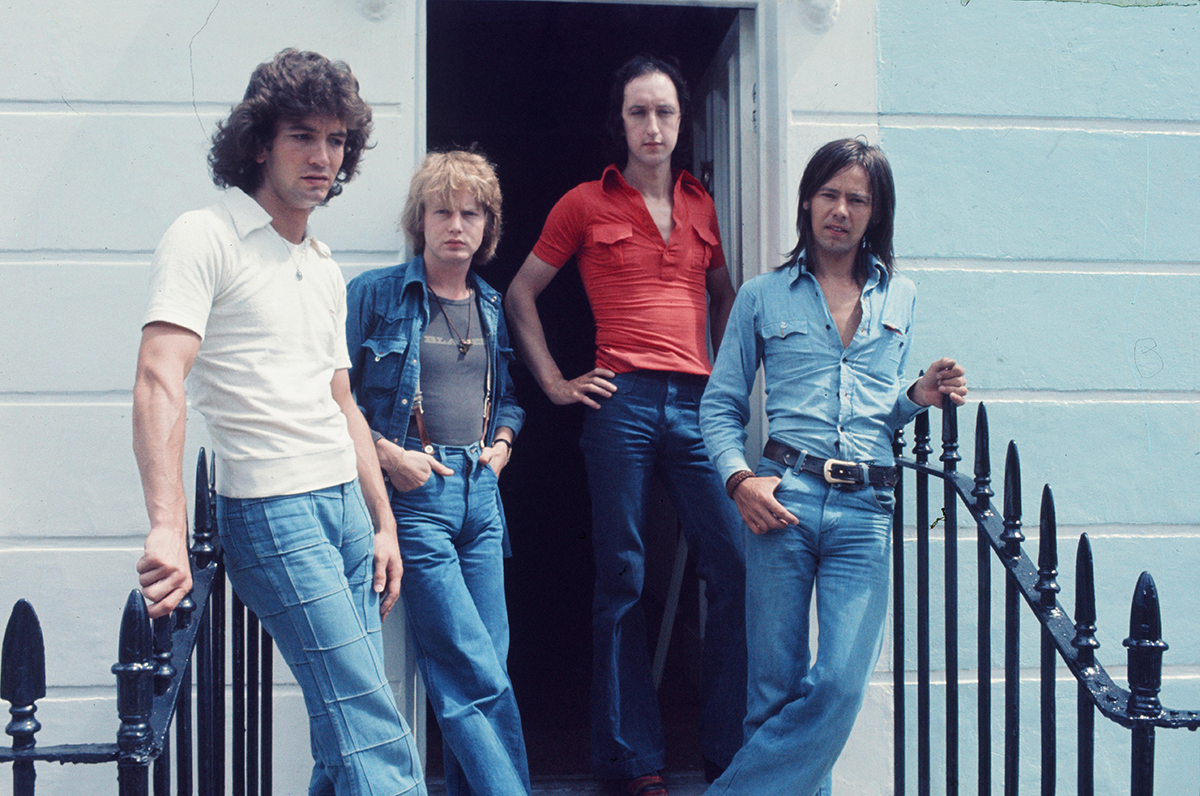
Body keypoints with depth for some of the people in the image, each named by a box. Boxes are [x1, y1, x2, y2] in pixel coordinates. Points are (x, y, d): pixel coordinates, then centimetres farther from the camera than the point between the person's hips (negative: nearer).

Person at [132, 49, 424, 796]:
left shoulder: (327, 270, 18)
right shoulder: (206, 238, -6)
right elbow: (159, 380, -18)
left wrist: (384, 524, 20)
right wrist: (169, 527, -30)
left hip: (348, 507, 8)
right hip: (273, 508, -8)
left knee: (348, 730, 5)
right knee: (377, 735, -15)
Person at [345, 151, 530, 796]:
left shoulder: (491, 307, 15)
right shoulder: (375, 295, -2)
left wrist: (503, 439, 8)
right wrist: (386, 453, -13)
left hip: (481, 492, 6)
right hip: (412, 494, -6)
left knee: (482, 671, 5)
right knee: (478, 677, -10)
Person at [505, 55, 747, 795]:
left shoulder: (700, 205, 16)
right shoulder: (586, 205, 6)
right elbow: (521, 294, 10)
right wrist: (555, 382, 4)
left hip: (697, 401, 3)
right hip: (623, 401, -3)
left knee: (738, 569, -4)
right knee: (623, 579, 2)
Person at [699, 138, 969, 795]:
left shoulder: (900, 298, 17)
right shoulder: (763, 296, 10)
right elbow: (720, 405, 11)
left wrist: (921, 397, 5)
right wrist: (739, 479, -5)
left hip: (866, 511, 1)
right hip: (783, 498, -1)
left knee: (841, 686, -9)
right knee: (777, 685, -1)